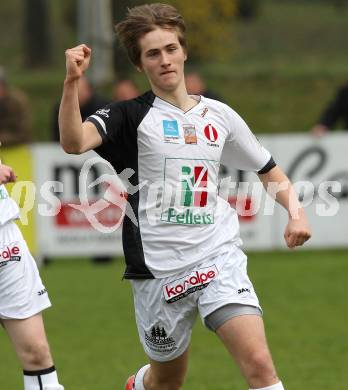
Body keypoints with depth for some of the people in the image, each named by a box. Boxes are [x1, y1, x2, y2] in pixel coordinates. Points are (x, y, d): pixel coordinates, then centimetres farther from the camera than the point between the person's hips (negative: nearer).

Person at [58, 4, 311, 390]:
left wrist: (295, 210, 3)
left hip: (219, 257, 2)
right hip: (159, 268, -2)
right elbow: (74, 142, -23)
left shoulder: (219, 115, 10)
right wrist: (72, 82, -36)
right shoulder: (129, 117, -3)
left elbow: (268, 170, 21)